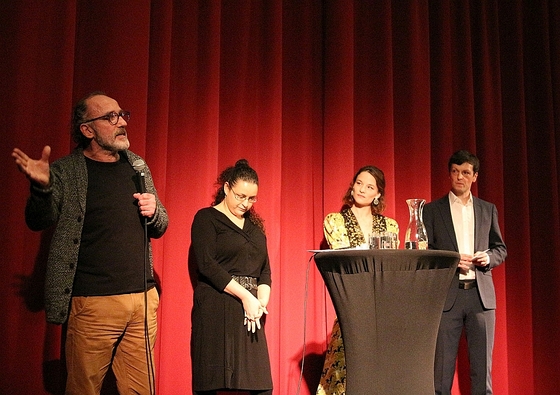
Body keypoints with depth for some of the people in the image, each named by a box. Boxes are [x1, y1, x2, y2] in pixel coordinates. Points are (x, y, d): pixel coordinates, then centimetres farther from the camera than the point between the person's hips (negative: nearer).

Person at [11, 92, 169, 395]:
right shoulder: (66, 171, -1)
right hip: (92, 303, -4)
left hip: (143, 298, 4)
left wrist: (153, 212, -5)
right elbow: (39, 222, -9)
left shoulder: (136, 165, 11)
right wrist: (41, 187, -28)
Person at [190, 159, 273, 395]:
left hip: (250, 312, 6)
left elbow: (265, 268, 15)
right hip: (217, 309, -5)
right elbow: (207, 265, -11)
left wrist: (262, 300, -4)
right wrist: (245, 295, -14)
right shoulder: (206, 218, 1)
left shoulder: (254, 224, 19)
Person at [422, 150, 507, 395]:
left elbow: (500, 249, 17)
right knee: (442, 365, 0)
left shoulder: (488, 209, 14)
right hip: (446, 294, -2)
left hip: (481, 294, 2)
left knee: (482, 364, 5)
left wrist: (489, 258, -5)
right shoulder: (432, 210, 6)